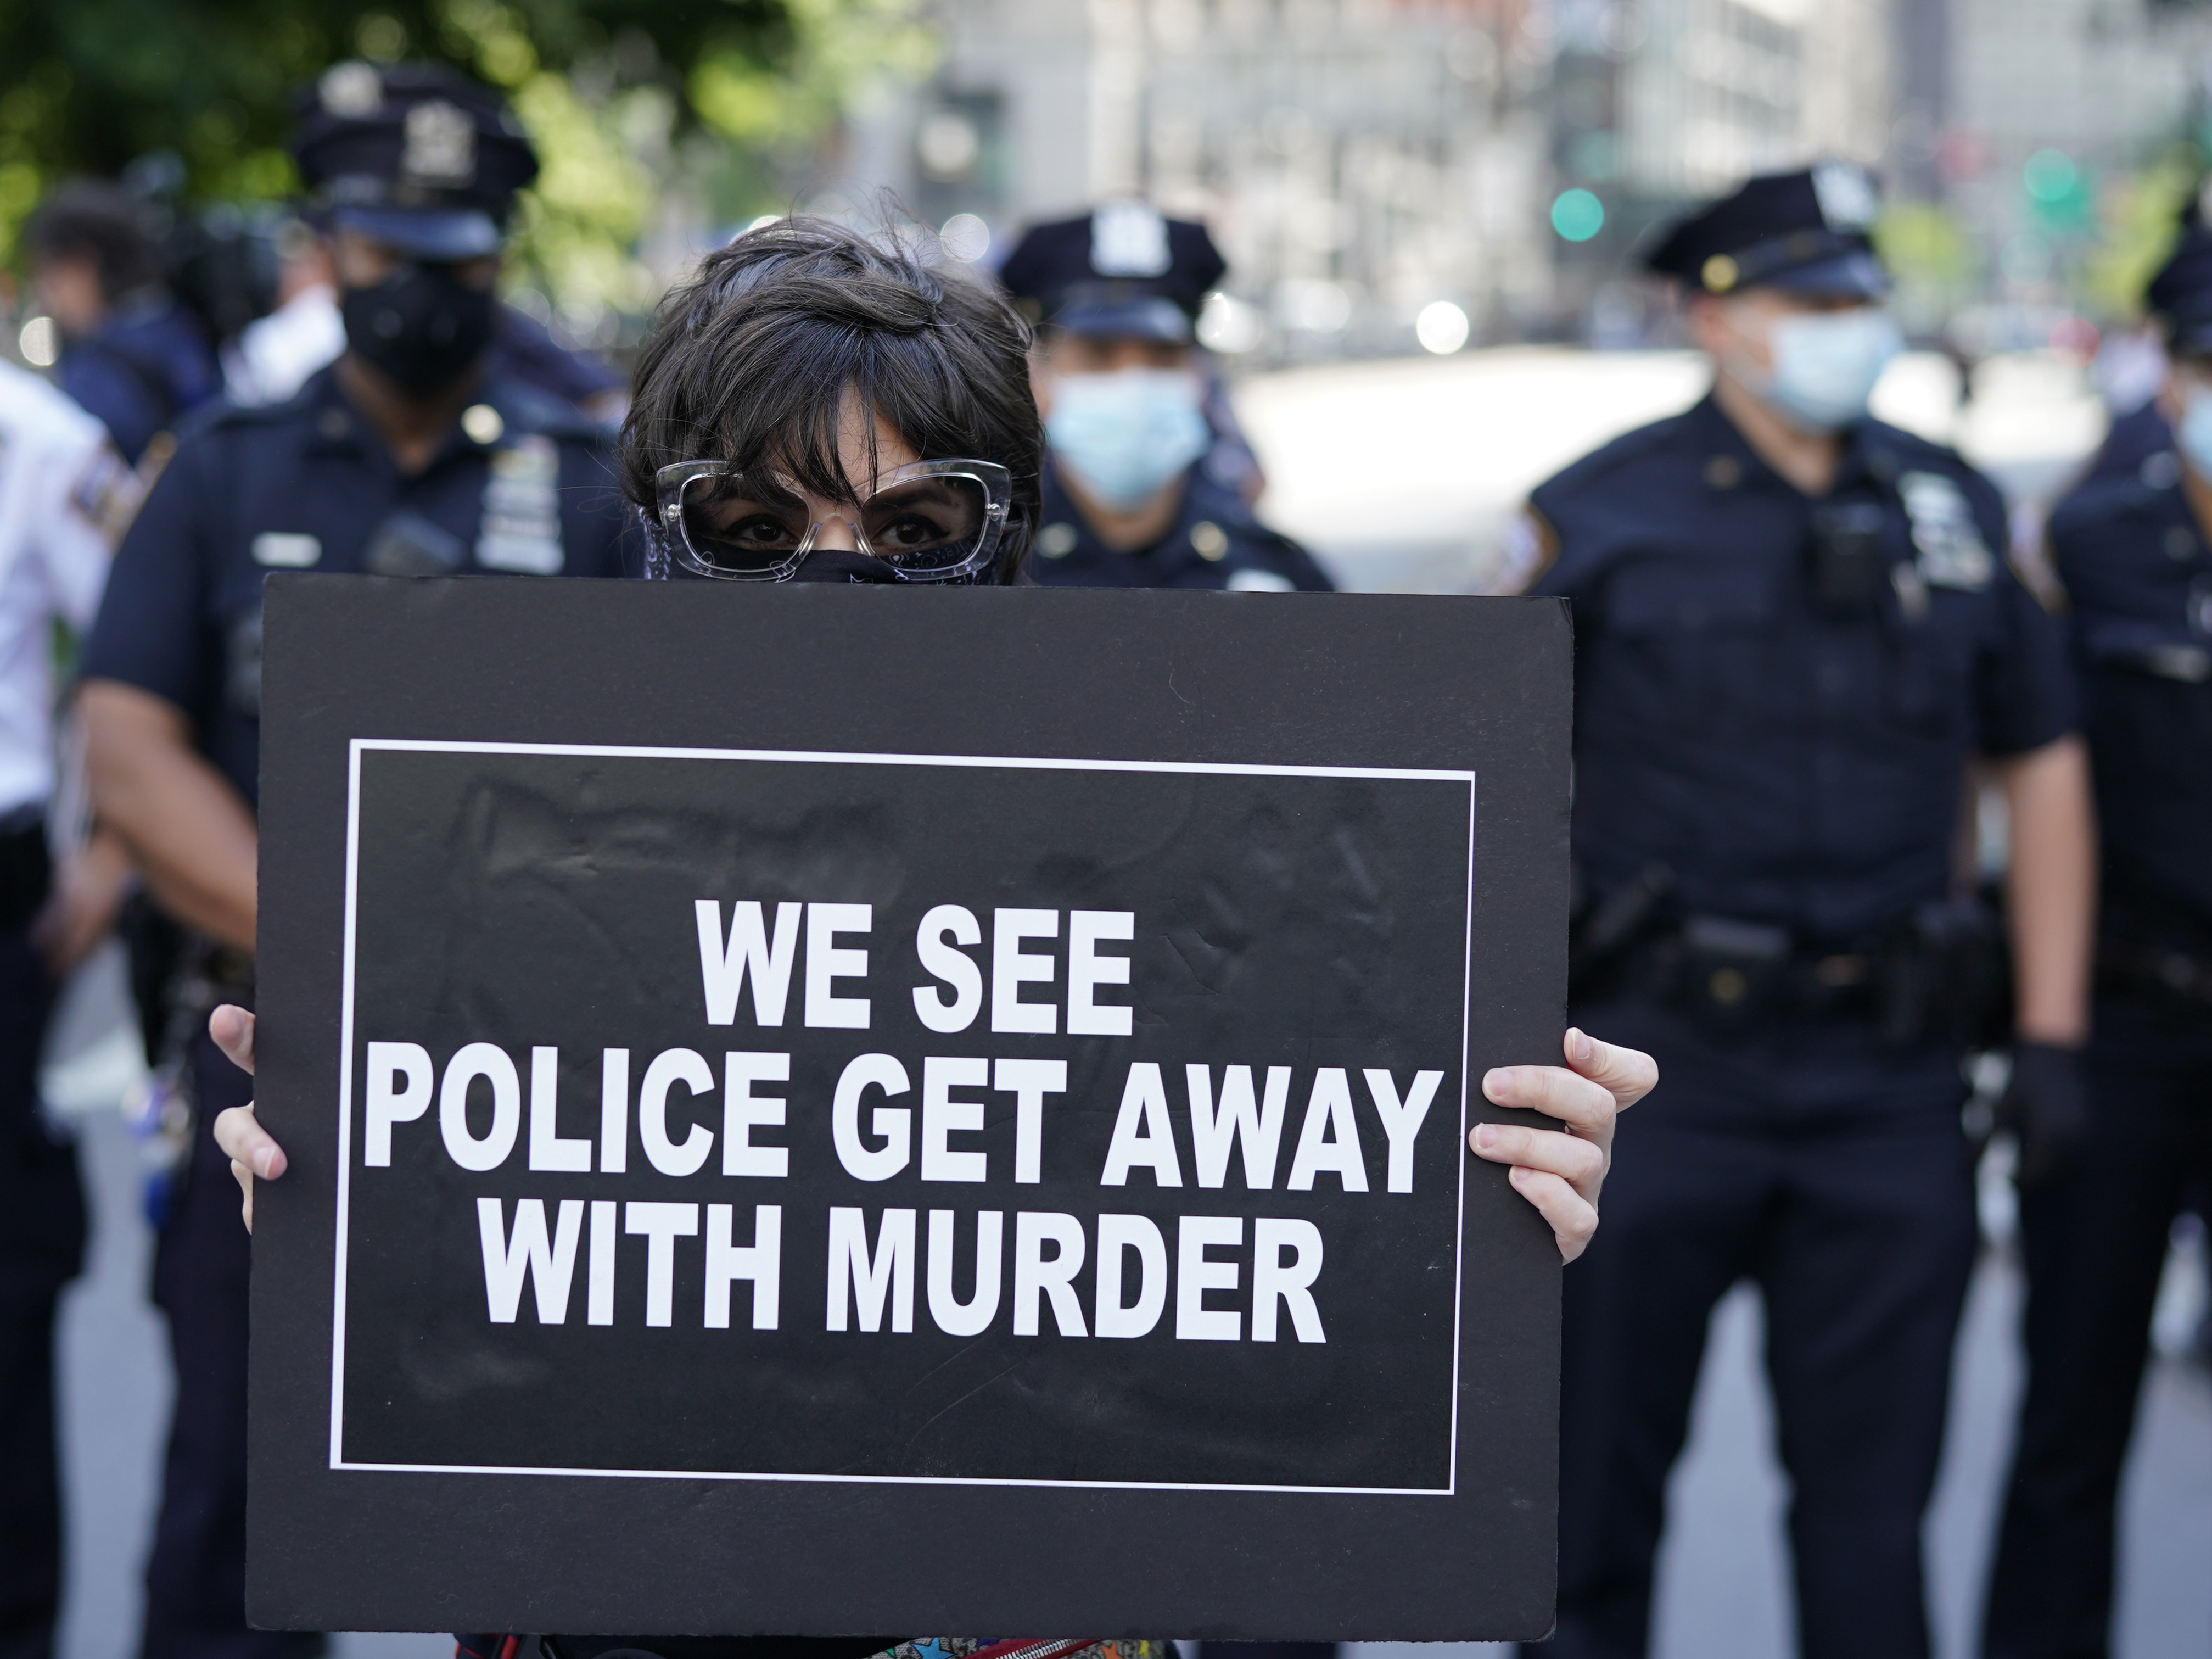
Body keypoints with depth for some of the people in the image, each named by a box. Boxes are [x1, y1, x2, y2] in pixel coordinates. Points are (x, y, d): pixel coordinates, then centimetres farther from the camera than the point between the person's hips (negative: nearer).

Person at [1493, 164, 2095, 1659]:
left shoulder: (1956, 511, 8)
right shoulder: (1606, 517, -2)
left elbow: (2042, 766, 13)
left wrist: (2052, 1037, 8)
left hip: (1890, 1079, 3)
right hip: (1659, 1055, -2)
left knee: (1874, 1481, 8)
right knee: (1598, 1465, 6)